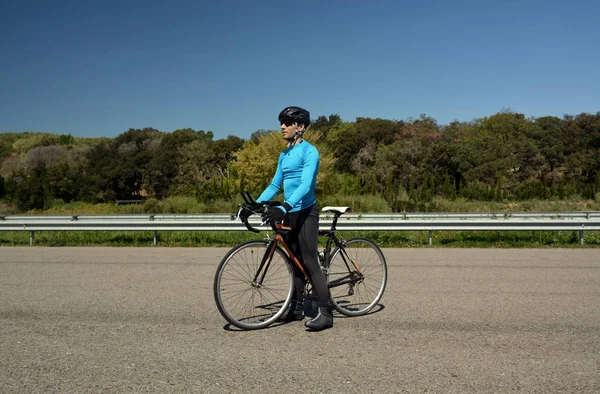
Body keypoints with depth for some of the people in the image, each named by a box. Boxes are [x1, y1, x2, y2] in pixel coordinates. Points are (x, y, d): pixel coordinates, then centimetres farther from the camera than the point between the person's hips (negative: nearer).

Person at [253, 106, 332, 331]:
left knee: (310, 262, -11)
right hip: (289, 213, 8)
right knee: (296, 262, 12)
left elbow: (305, 185, -23)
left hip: (305, 212, -8)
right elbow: (274, 185, 16)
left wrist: (284, 208, -35)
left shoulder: (309, 151, -11)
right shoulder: (283, 156, 14)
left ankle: (325, 313, -6)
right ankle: (297, 308, 21)